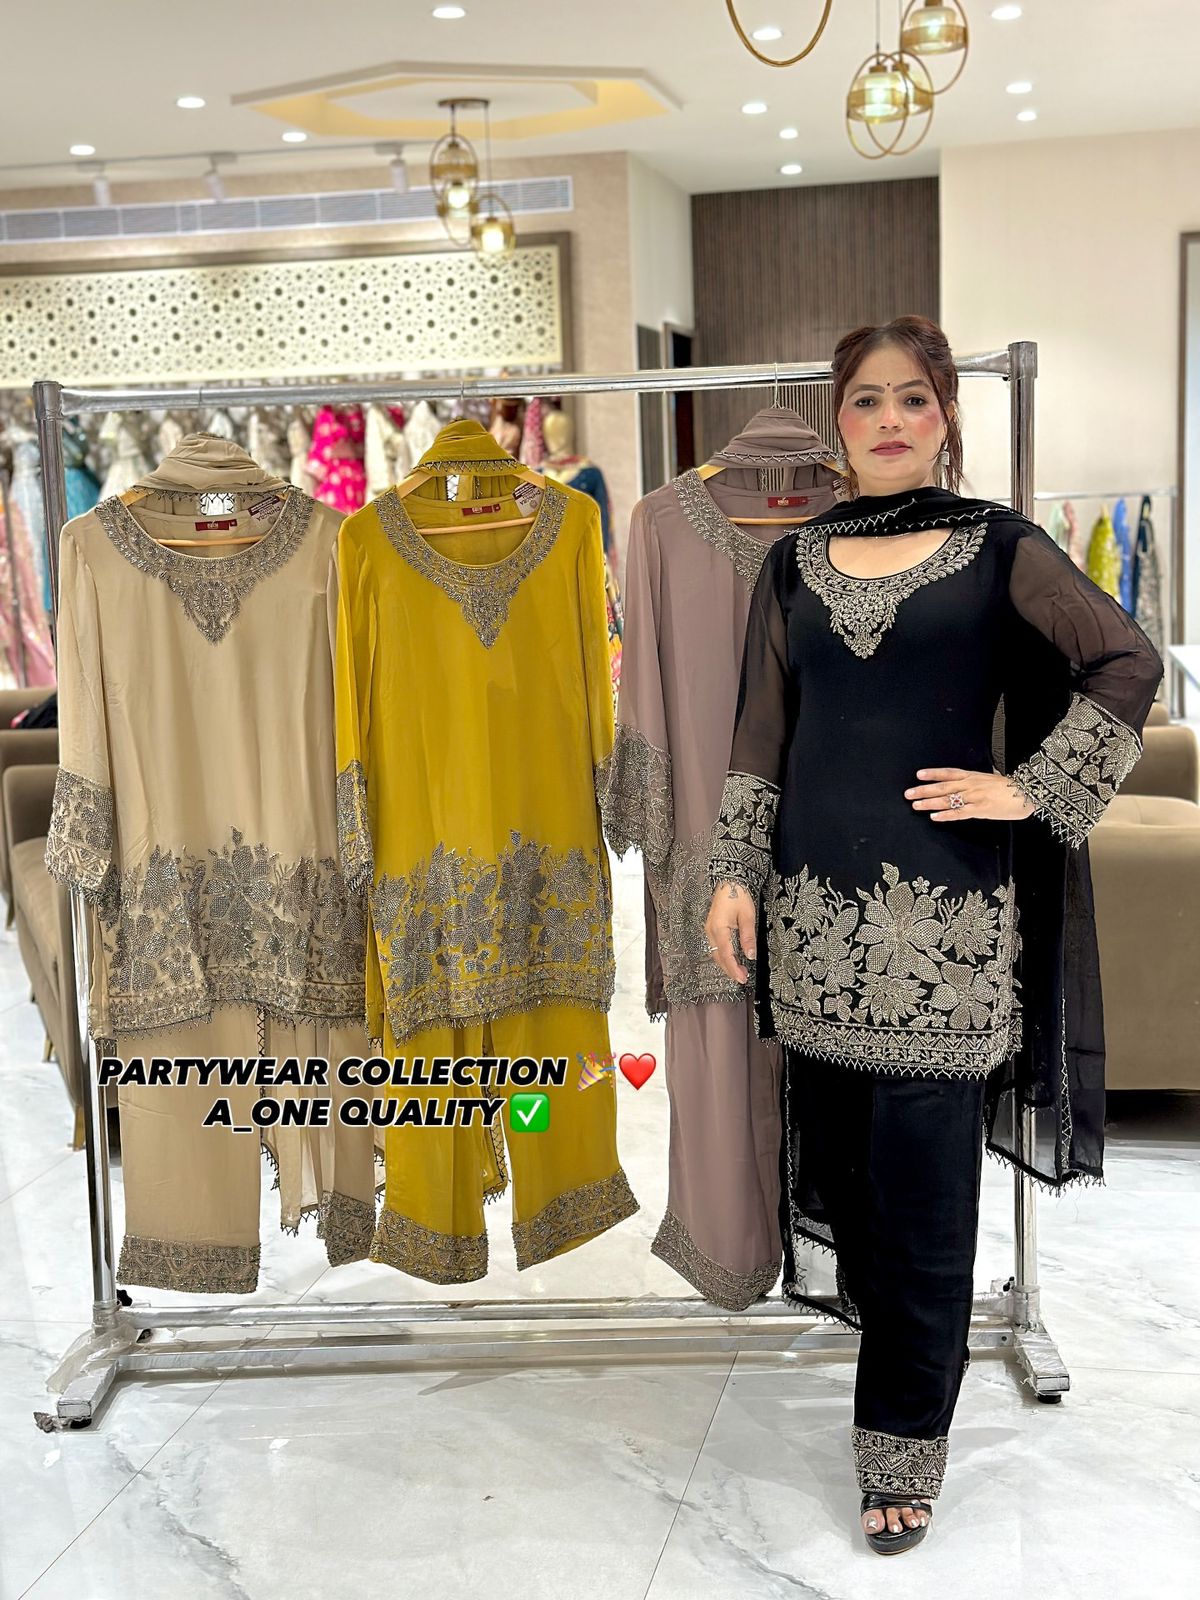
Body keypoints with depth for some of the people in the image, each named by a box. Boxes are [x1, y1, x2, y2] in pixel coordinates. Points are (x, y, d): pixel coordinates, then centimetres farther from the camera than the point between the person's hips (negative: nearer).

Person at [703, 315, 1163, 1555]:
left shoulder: (998, 548, 2)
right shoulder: (794, 562, 11)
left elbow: (1129, 664, -3)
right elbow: (759, 736, 12)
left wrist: (1033, 788, -9)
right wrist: (734, 872, 6)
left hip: (946, 922, -3)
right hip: (817, 910, 4)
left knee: (922, 1185, -1)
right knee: (836, 1157, 9)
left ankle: (903, 1448, 14)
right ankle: (897, 1345, 33)